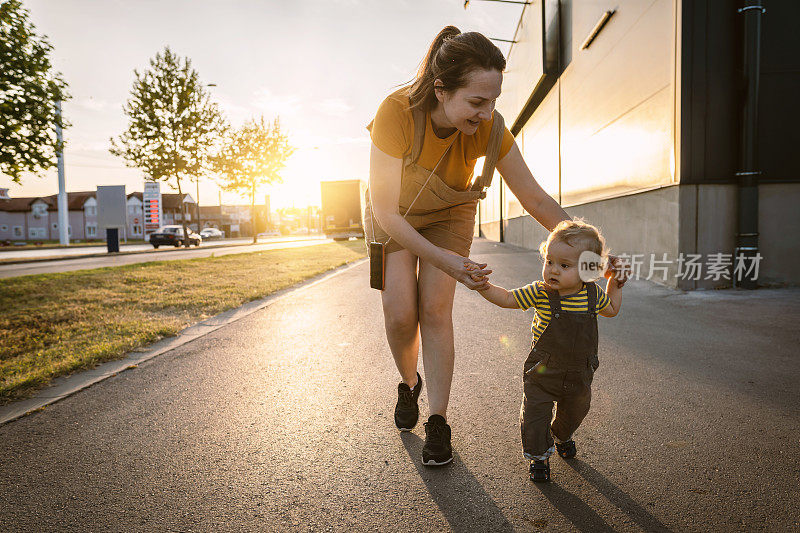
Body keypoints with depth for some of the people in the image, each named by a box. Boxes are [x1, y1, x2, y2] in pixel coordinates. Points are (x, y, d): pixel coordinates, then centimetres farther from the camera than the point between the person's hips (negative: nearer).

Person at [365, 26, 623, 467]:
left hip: (449, 215, 1)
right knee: (400, 313, -10)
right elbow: (386, 213, -33)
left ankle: (437, 421, 3)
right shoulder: (396, 112, -36)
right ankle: (409, 383, 21)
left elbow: (536, 200, -18)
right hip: (393, 215, -1)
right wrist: (443, 260, -42)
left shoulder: (489, 128, -28)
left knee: (435, 311, -9)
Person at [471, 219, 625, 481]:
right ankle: (538, 455, 23)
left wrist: (614, 285, 3)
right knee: (535, 413, -2)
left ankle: (562, 436, 57)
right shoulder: (540, 293, -19)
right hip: (542, 372, -3)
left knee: (574, 411, 24)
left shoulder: (594, 294, -9)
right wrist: (484, 286, -25)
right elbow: (507, 299, -10)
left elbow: (611, 310, 14)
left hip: (579, 374, 3)